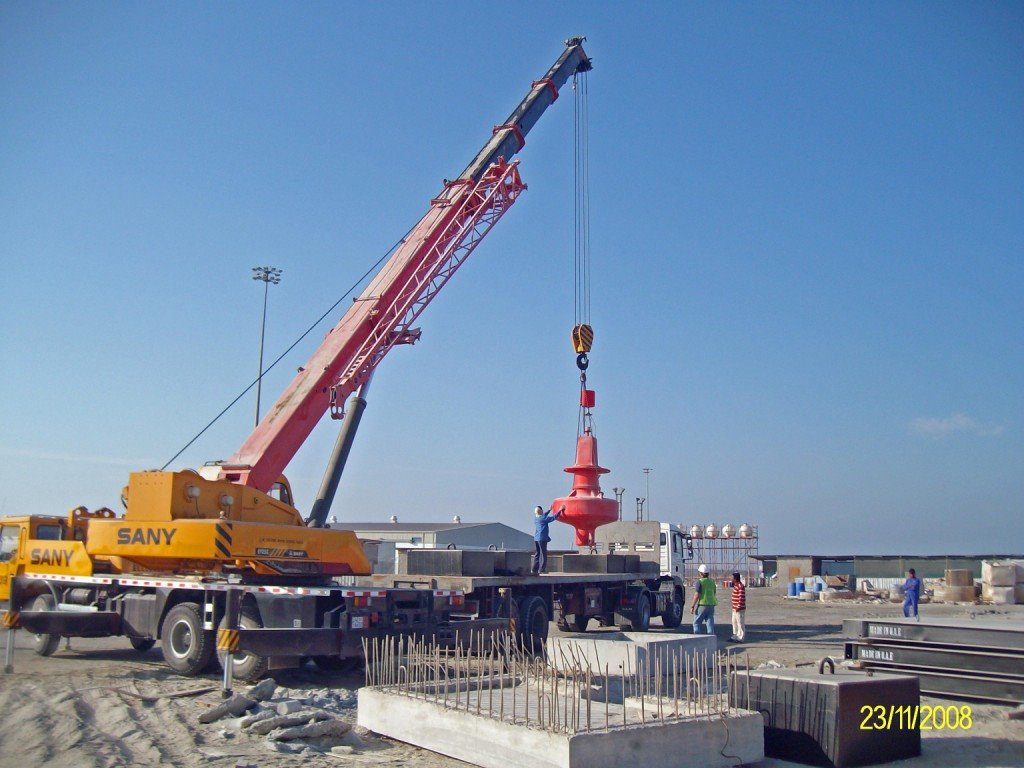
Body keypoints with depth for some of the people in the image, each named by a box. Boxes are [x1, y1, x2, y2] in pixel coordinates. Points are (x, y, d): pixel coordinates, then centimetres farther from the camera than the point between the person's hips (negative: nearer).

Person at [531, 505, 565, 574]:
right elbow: (554, 517, -10)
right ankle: (541, 570, -4)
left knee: (537, 554, 12)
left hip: (536, 538, 8)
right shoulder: (544, 519, -9)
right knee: (543, 554, -2)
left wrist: (549, 510, 40)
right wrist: (560, 510, -1)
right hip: (542, 538, -8)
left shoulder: (535, 518, 12)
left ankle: (534, 569, 11)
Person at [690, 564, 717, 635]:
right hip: (711, 605, 6)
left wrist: (692, 606, -11)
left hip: (702, 605, -6)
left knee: (696, 623, 5)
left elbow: (696, 595, -15)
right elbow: (714, 594, 17)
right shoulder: (712, 582, 10)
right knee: (710, 623, 7)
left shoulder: (700, 582, -11)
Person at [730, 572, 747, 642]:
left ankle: (741, 638, 3)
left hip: (739, 609, -11)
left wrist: (738, 607, -21)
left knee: (740, 623, -3)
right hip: (735, 609, 11)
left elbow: (741, 598, -24)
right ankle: (735, 636, 27)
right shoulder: (736, 585, 13)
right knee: (734, 622, 18)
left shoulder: (740, 587, -20)